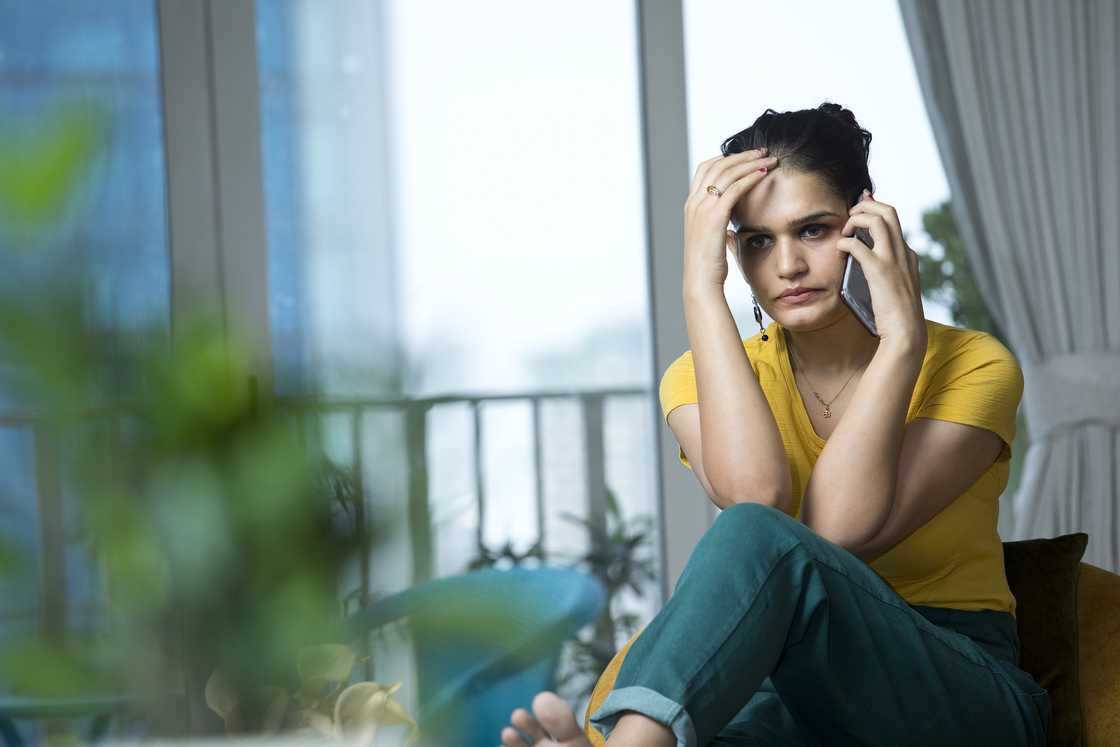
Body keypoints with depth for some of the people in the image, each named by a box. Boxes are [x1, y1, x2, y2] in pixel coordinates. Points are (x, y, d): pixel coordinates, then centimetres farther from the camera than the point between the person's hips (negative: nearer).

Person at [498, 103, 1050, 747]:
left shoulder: (970, 365, -1)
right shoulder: (702, 377, 6)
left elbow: (840, 528, -18)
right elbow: (752, 494, -20)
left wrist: (903, 332, -18)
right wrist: (701, 286, -17)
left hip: (962, 690, -1)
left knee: (757, 540, -35)